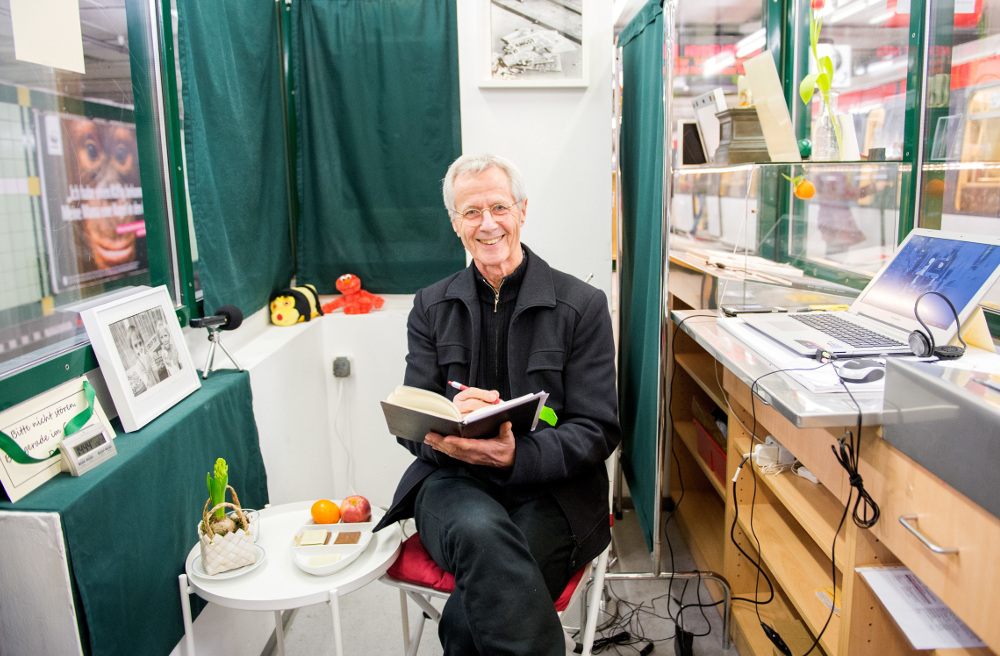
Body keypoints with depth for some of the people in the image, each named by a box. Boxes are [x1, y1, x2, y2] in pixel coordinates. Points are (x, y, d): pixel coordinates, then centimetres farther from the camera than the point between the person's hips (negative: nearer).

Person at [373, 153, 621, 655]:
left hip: (549, 488, -2)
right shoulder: (430, 307, 11)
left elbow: (598, 430, -2)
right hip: (453, 480, 2)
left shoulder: (583, 306, 2)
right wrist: (445, 434, -19)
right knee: (480, 530, -36)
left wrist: (516, 455, -23)